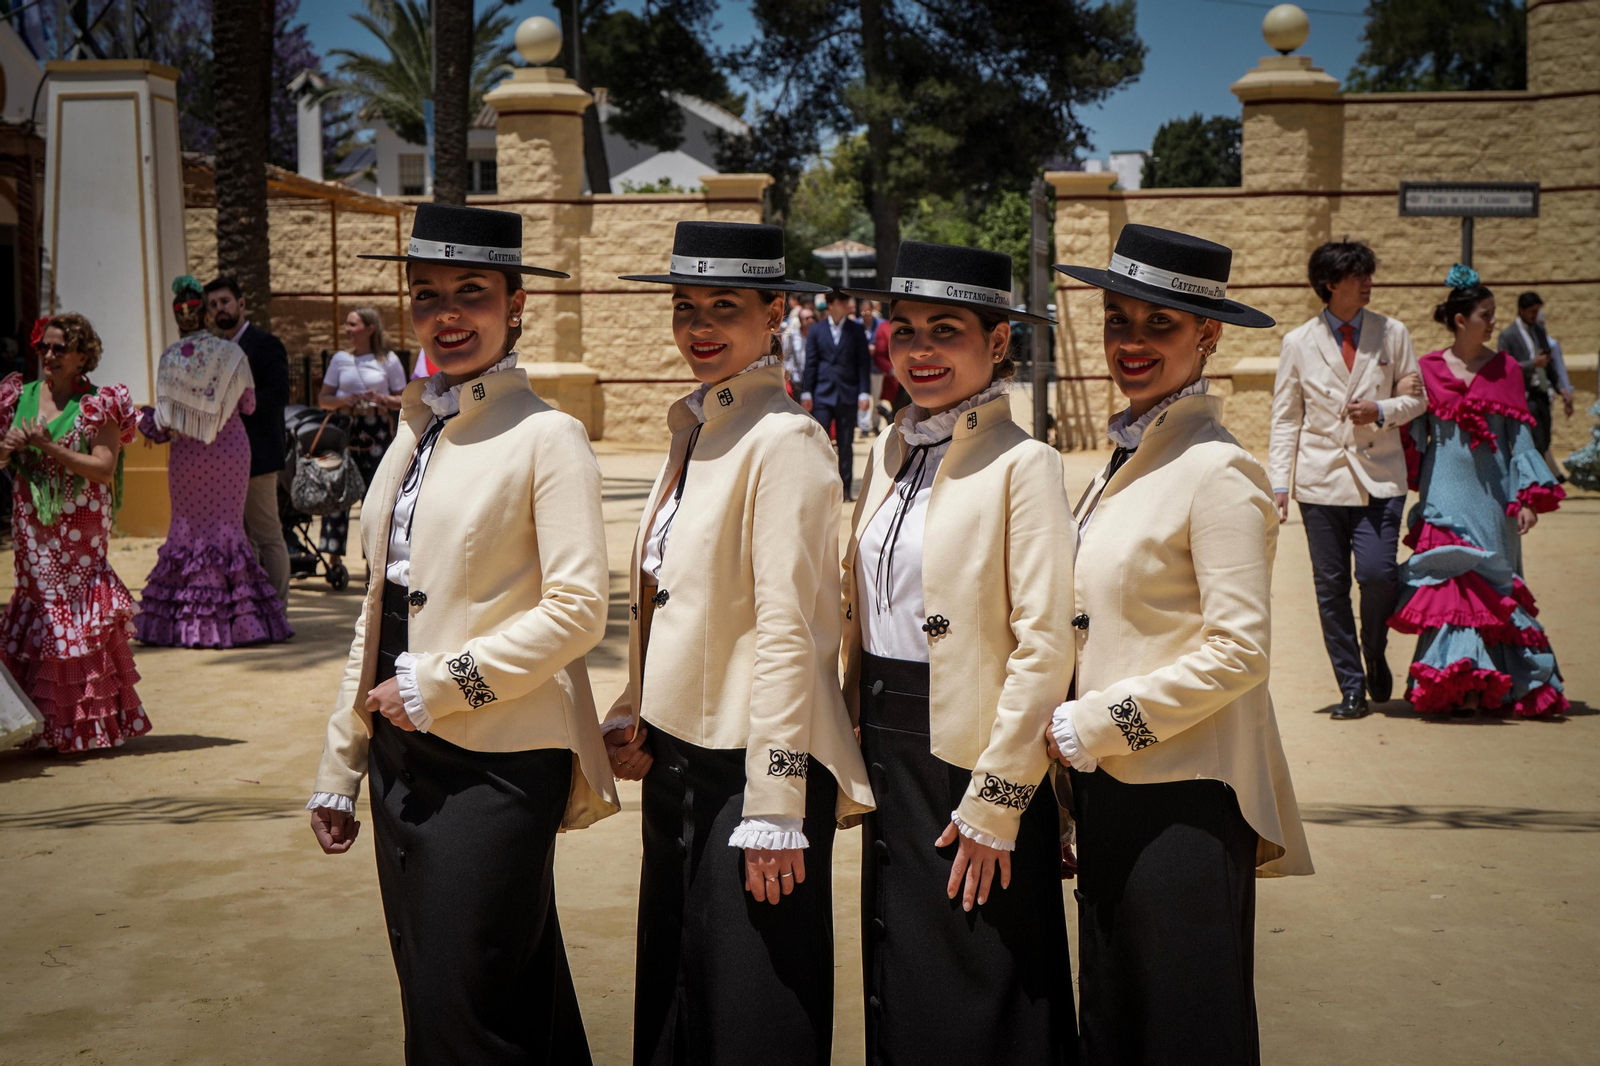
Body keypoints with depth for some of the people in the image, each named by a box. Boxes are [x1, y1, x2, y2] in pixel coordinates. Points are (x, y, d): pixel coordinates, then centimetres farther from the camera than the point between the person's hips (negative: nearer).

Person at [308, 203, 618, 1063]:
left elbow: (576, 611, -15)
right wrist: (340, 765, 16)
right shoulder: (417, 428, 12)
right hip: (404, 757, 7)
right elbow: (380, 610, 16)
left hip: (492, 765, -7)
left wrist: (438, 685, -13)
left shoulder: (546, 436, -9)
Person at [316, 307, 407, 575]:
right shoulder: (340, 359, 11)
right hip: (345, 430, 2)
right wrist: (342, 401, -8)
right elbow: (323, 399, 12)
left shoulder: (389, 360, 4)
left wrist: (382, 399, -13)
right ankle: (334, 557, -1)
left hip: (378, 432, -2)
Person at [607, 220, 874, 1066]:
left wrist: (775, 808, -20)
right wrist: (636, 715, 11)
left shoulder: (784, 440, -15)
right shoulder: (692, 430, 11)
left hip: (747, 772, -9)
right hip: (678, 763, 9)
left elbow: (788, 631, -19)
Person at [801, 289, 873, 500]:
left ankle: (845, 488, 8)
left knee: (846, 444, 3)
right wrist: (806, 393, 0)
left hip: (848, 395, 0)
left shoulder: (857, 330, 6)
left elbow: (864, 364, 3)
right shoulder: (816, 330, 7)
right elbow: (810, 364, 6)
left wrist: (864, 393, -5)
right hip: (822, 394, 0)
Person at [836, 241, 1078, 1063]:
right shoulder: (888, 454, 9)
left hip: (970, 758, -7)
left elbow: (1045, 648, -16)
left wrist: (993, 804, -16)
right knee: (894, 990, 16)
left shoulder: (1022, 465, -12)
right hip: (888, 750, 7)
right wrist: (857, 735, 11)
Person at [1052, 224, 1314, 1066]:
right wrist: (1079, 744, 13)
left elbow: (1237, 652, -18)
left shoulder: (1217, 471, -14)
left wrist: (1089, 725, -14)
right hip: (1108, 788, 8)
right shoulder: (1123, 462, 11)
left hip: (1184, 803, -8)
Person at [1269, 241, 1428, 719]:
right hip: (1321, 481, 0)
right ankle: (1352, 689, 12)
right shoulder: (1298, 343, 5)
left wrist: (1382, 410, -10)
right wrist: (1278, 484, -1)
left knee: (1377, 574, -14)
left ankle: (1374, 653, 16)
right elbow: (1285, 419, 6)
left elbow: (1416, 398, 12)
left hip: (1379, 478, 0)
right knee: (1330, 588, 1)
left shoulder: (1392, 334, 6)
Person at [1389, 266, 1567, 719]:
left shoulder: (1505, 368, 6)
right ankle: (1458, 685, -11)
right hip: (1445, 491, -1)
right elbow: (1415, 435, 11)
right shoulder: (1428, 370, 3)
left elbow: (1520, 436, 4)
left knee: (1488, 585, 3)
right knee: (1451, 579, -11)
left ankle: (1484, 685, 11)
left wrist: (1528, 497, -2)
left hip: (1490, 492, 1)